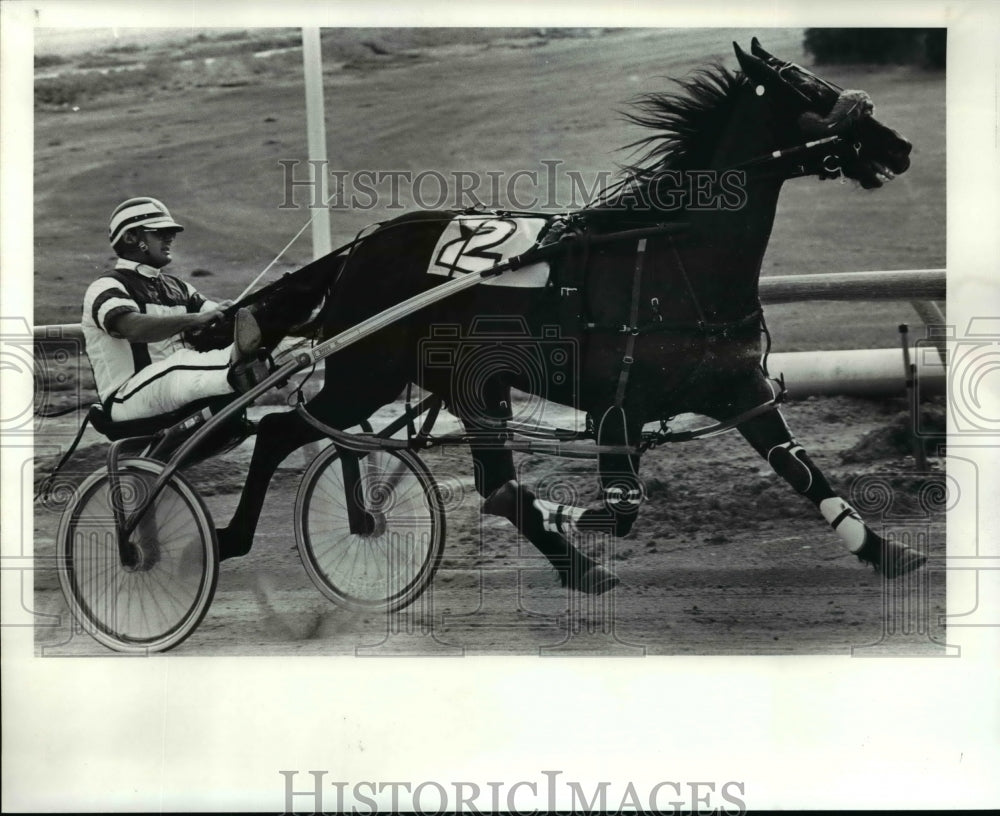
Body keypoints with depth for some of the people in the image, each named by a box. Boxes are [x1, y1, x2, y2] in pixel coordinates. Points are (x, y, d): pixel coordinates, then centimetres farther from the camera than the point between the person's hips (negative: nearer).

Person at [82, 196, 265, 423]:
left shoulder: (178, 288, 23)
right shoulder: (106, 288, -2)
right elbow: (134, 328, -23)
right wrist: (196, 318, -33)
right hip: (127, 398, -6)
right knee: (181, 360, -37)